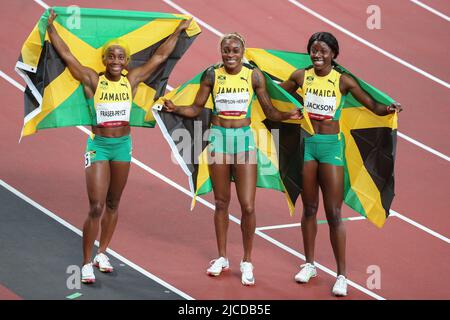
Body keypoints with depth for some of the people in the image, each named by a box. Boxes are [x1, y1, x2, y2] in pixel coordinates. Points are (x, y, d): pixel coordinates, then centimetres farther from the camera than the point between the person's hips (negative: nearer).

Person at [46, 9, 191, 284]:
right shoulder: (93, 80, -8)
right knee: (96, 207, -9)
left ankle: (102, 253, 28)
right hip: (99, 145, -3)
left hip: (123, 145, 3)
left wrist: (178, 31, 8)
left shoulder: (132, 80, 0)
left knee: (113, 204, 13)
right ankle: (87, 263, -1)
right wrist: (51, 28, -9)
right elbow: (66, 54, -9)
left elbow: (160, 56, 5)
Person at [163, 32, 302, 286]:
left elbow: (270, 112, 3)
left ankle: (247, 262, 10)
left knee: (248, 206, -5)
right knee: (221, 202, 11)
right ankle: (222, 257, 26)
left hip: (244, 137, -1)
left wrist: (288, 115, -16)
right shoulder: (212, 75, -1)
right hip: (219, 136, 1)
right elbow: (196, 108, 5)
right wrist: (175, 108, -12)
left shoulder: (254, 76, -3)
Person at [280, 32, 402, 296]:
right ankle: (309, 265, 28)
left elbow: (373, 106, -8)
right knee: (309, 209, 13)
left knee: (334, 213, -3)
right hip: (307, 144, 3)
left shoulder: (343, 81, -7)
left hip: (331, 145, -3)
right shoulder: (301, 76, 1)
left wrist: (389, 109, -25)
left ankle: (342, 275, 2)